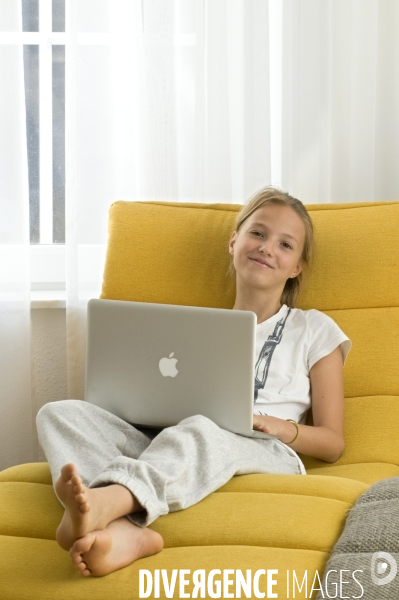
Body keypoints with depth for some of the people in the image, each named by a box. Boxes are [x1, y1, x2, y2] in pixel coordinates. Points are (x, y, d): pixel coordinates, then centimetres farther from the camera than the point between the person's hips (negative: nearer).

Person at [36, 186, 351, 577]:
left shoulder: (314, 331, 18)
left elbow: (332, 444, 12)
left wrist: (277, 425, -8)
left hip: (266, 457, -3)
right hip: (172, 455, 4)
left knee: (198, 430, -39)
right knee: (60, 412, -21)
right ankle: (124, 530, -47)